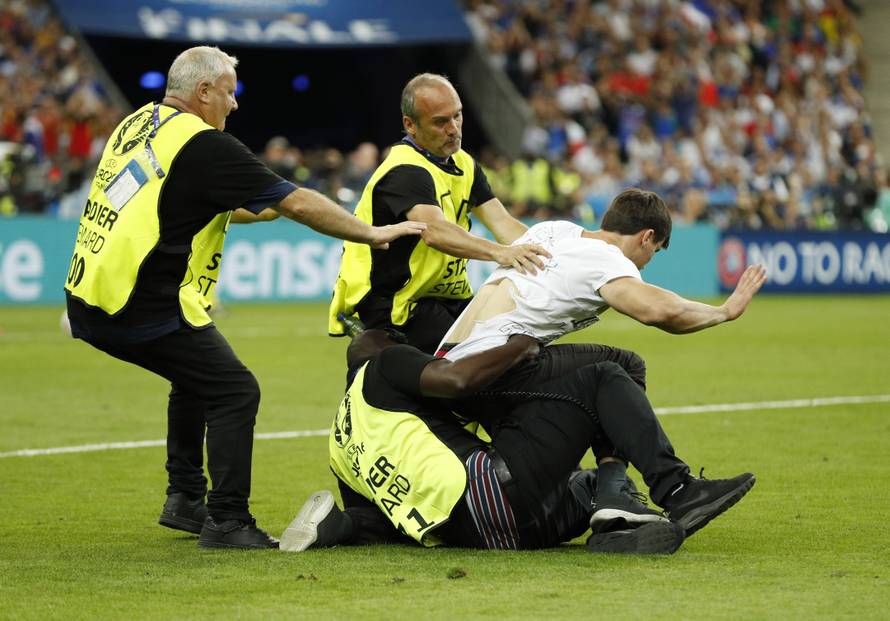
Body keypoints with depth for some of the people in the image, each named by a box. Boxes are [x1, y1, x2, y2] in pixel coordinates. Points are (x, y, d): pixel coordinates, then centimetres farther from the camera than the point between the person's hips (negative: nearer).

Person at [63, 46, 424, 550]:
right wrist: (372, 234, -1)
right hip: (142, 308, -9)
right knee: (235, 392, 0)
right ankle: (226, 522, -1)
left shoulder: (138, 122, 13)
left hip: (86, 297, 9)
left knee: (197, 375, 27)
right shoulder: (204, 145, -12)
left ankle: (185, 499, 30)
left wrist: (259, 206, 30)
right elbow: (299, 204, -10)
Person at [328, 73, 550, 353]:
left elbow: (502, 223, 0)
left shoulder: (463, 164, 10)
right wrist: (498, 252, -52)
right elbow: (435, 232, -38)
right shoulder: (405, 171, -19)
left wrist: (544, 255, -19)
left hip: (445, 299, 9)